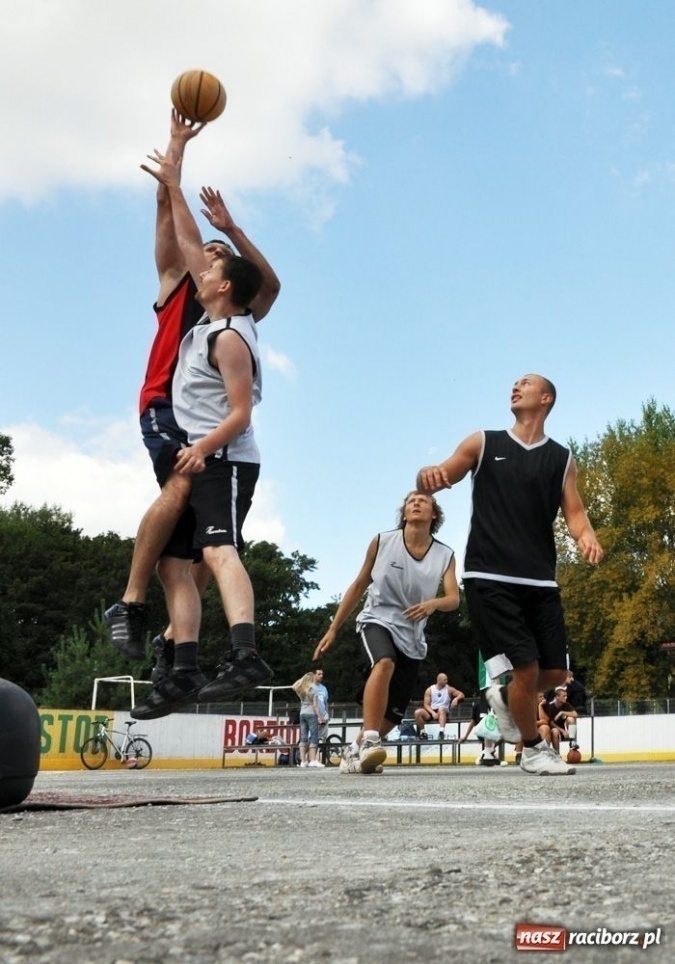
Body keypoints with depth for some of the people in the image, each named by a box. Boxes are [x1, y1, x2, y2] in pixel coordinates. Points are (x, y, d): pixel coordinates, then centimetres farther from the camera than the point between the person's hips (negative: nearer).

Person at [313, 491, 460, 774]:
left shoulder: (445, 555, -2)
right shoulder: (382, 542, -5)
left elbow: (454, 599, -11)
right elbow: (359, 586, 4)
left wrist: (433, 603, -36)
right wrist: (333, 628, 4)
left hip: (411, 635, 4)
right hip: (377, 620, -4)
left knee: (394, 713, 5)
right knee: (385, 663, -37)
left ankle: (353, 752, 27)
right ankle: (369, 741, -39)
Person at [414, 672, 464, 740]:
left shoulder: (449, 689, 5)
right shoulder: (429, 690, 3)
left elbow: (461, 694, 6)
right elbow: (426, 705, -1)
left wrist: (456, 698, -16)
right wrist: (433, 712, -19)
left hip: (443, 712, -1)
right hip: (431, 711, 1)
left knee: (441, 709, -39)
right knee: (418, 712, -28)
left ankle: (441, 731, -50)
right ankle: (422, 733, -11)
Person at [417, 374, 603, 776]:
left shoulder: (562, 459, 11)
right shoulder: (483, 444, 7)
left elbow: (574, 512, 6)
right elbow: (435, 479, 9)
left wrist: (586, 537, -18)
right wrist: (429, 475, -17)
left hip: (540, 580, 3)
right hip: (490, 577, -3)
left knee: (556, 673, 3)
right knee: (526, 666, -11)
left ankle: (505, 697, 35)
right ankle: (534, 749, 13)